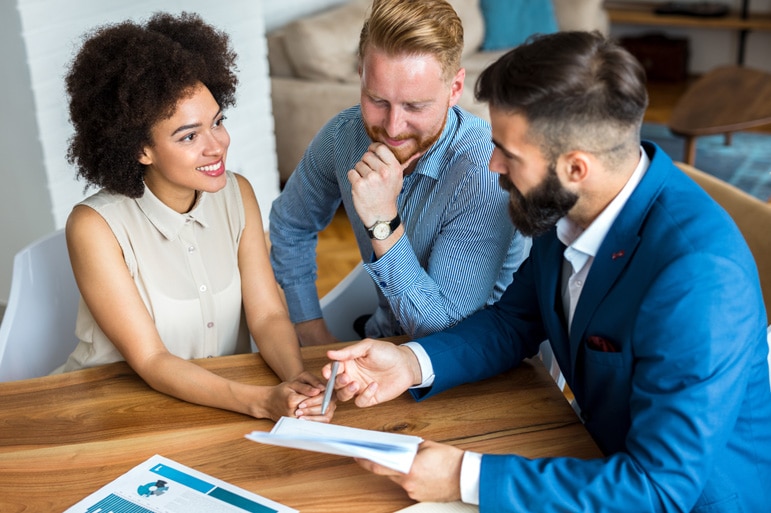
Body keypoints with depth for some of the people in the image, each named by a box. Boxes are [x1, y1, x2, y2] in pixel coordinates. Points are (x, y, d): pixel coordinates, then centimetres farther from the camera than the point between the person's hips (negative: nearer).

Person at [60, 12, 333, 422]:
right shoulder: (95, 226, -16)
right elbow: (151, 362, -18)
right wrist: (262, 401, -31)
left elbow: (267, 315, -5)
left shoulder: (237, 194, -2)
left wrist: (297, 379, -25)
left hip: (223, 397, 4)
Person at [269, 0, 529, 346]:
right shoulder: (344, 133, -11)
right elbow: (290, 224, 8)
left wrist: (383, 222, -34)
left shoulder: (488, 174, -28)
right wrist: (312, 331, 2)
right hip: (380, 336, 4)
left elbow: (443, 327, -25)